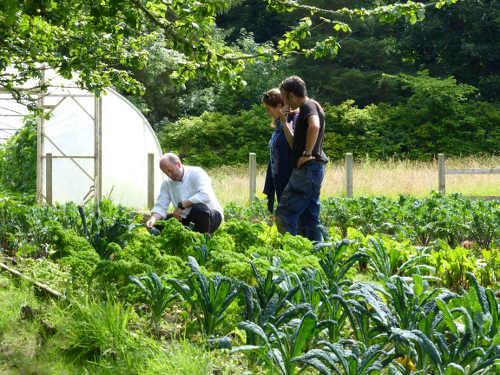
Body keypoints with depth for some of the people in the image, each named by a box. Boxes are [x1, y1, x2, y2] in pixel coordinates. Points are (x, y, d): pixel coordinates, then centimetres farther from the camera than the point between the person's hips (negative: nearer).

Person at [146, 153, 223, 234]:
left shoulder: (196, 173, -12)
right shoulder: (167, 183, 5)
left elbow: (206, 195, -29)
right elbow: (160, 206, 0)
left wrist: (181, 206, -27)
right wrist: (153, 218, -22)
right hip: (187, 219, 6)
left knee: (198, 208, -38)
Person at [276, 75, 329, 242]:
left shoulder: (309, 105, -7)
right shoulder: (303, 110, 23)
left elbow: (314, 126, -30)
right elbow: (295, 144, 21)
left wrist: (307, 154, -23)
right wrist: (284, 122, 14)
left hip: (308, 169, -10)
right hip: (312, 170, 10)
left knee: (285, 213, -11)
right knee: (309, 217, 11)